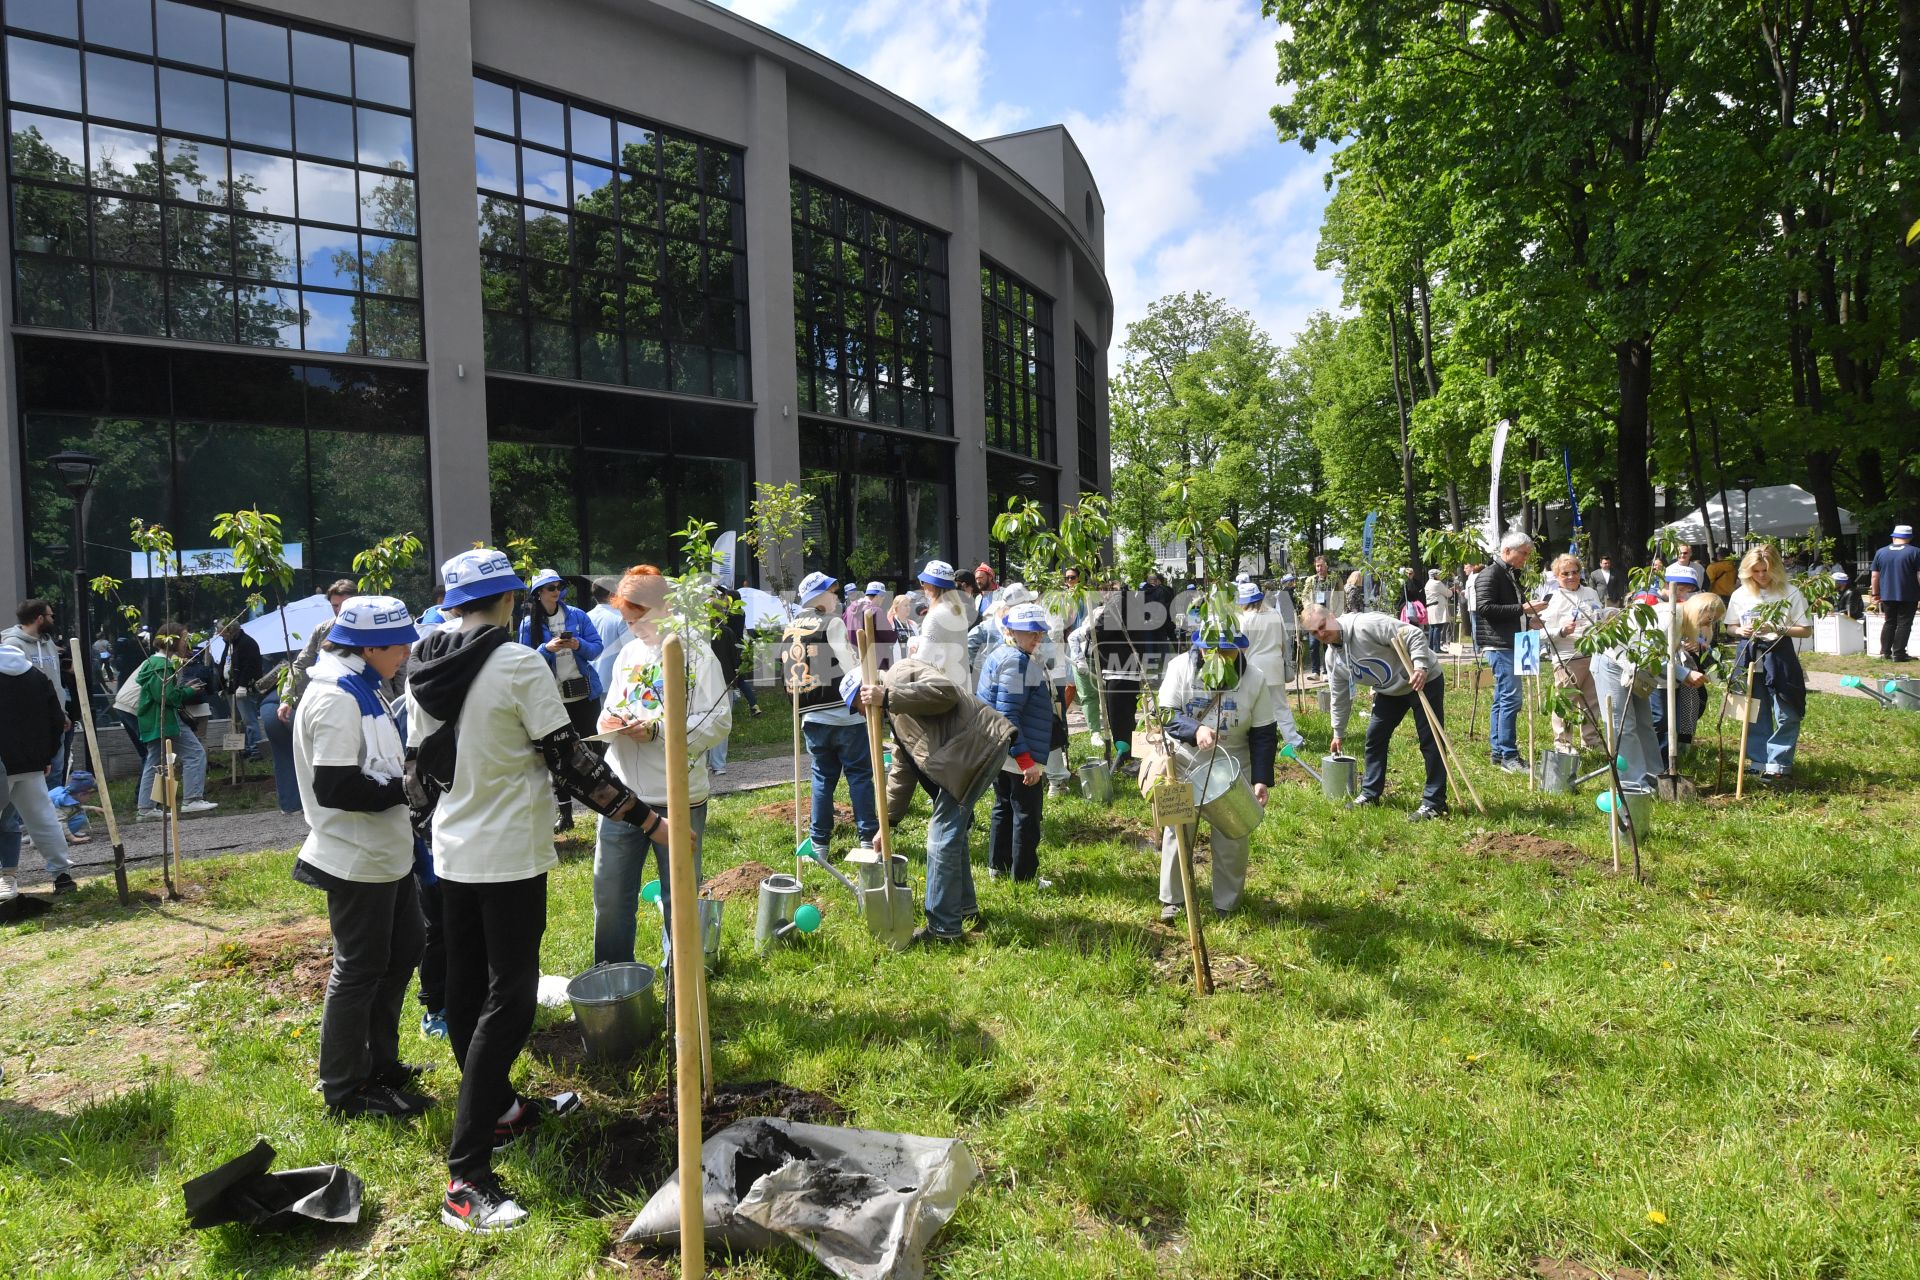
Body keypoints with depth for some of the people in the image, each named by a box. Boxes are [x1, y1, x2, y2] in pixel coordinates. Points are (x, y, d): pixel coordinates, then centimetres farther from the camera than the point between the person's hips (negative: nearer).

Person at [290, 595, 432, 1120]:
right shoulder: (335, 697, -21)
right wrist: (405, 788, -18)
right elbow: (334, 786, -26)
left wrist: (411, 766, 3)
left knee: (403, 953, 18)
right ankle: (344, 1088, 19)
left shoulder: (363, 688, 11)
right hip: (356, 860, -10)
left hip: (385, 852, 10)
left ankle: (380, 1062, 34)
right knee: (359, 969, 3)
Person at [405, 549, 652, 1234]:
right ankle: (466, 1177, -6)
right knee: (508, 1002, -4)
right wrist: (647, 818, -12)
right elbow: (572, 760, -18)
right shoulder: (520, 665, -17)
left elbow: (417, 767, 11)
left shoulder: (422, 672, 3)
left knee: (467, 989, 18)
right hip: (511, 857, -7)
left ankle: (498, 1108, 37)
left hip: (453, 856, 8)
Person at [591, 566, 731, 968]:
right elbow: (611, 707, 19)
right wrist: (610, 720, -5)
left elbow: (719, 723, -13)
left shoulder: (696, 654, -7)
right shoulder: (628, 653, 13)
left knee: (680, 898, 8)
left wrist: (657, 729, -21)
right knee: (610, 896, 10)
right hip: (621, 796, 5)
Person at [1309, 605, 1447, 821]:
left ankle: (1434, 803, 1)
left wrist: (1421, 666, -38)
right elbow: (1340, 698, 10)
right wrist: (1338, 733, 16)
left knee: (1430, 742, -5)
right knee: (1375, 738, 8)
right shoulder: (1333, 658, -2)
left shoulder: (1365, 625, -27)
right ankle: (1370, 793, 21)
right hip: (1390, 691, 8)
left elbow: (1414, 635, -27)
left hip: (1425, 680, -8)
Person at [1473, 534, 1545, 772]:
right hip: (1499, 644, -10)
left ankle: (1498, 753, 17)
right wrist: (1522, 608, -21)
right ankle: (1509, 756, -9)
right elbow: (1485, 608, -20)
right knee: (1510, 698, -12)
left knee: (1501, 699, 12)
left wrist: (1529, 617, 9)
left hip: (1510, 644, 10)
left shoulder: (1511, 575, 20)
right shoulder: (1490, 575, -10)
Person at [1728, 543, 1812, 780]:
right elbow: (1730, 626, 14)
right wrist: (1741, 630, -8)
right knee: (1755, 713, 11)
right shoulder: (1740, 595, 3)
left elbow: (1806, 630, -4)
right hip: (1750, 655, 3)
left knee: (1787, 715, -3)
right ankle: (1758, 760, 21)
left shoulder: (1790, 593, -6)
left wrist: (1778, 629, -19)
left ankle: (1778, 763, 6)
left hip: (1779, 655, -3)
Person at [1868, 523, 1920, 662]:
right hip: (1908, 596, -4)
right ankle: (1898, 654, -1)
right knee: (1904, 624, 1)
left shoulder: (1880, 552, 5)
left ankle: (1885, 651, 13)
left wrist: (1875, 594, 14)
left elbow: (1875, 576, 7)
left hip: (1887, 595, 4)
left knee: (1889, 622, 14)